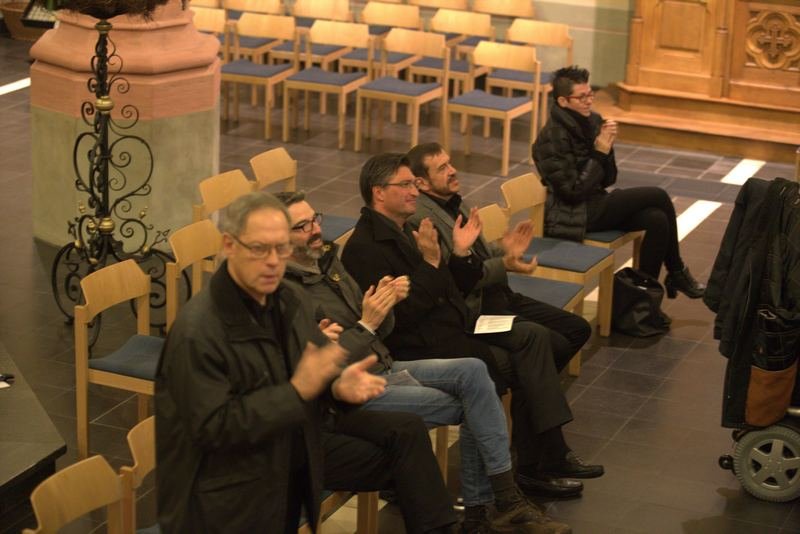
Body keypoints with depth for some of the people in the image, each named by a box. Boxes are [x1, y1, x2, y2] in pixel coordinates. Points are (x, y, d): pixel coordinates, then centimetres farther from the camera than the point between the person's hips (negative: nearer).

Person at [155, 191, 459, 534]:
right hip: (236, 479, -8)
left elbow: (321, 364, 11)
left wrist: (340, 386, -15)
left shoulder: (291, 299, 0)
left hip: (298, 442, 8)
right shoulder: (197, 332, -25)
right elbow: (213, 428, -26)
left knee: (406, 433, 1)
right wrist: (296, 391, -31)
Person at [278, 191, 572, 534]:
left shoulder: (327, 261, 10)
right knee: (472, 406, -13)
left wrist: (385, 304, -7)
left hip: (385, 368, 8)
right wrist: (366, 325, -22)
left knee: (473, 371, -13)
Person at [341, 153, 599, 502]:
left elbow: (452, 291, 19)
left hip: (451, 329, 10)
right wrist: (430, 264, -25)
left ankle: (550, 456, -6)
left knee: (532, 336, -3)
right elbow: (398, 316, -23)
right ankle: (534, 467, 4)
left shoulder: (404, 232, 15)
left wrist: (460, 255, 3)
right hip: (419, 348, -10)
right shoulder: (364, 248, -15)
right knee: (518, 366, -12)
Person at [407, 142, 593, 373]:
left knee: (578, 329, 5)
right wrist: (503, 265, -21)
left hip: (500, 296, 10)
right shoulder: (420, 218, -17)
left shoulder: (455, 203, 14)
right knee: (555, 345, -20)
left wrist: (505, 250, 2)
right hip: (475, 309, -10)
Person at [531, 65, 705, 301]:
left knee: (657, 219, -17)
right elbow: (573, 190, -21)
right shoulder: (553, 138, -19)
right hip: (572, 215, -8)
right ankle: (676, 273, 3)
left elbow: (608, 180, 8)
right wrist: (600, 153, -19)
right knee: (658, 197, -13)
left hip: (595, 204, 8)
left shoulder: (592, 122, 4)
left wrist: (607, 149, -11)